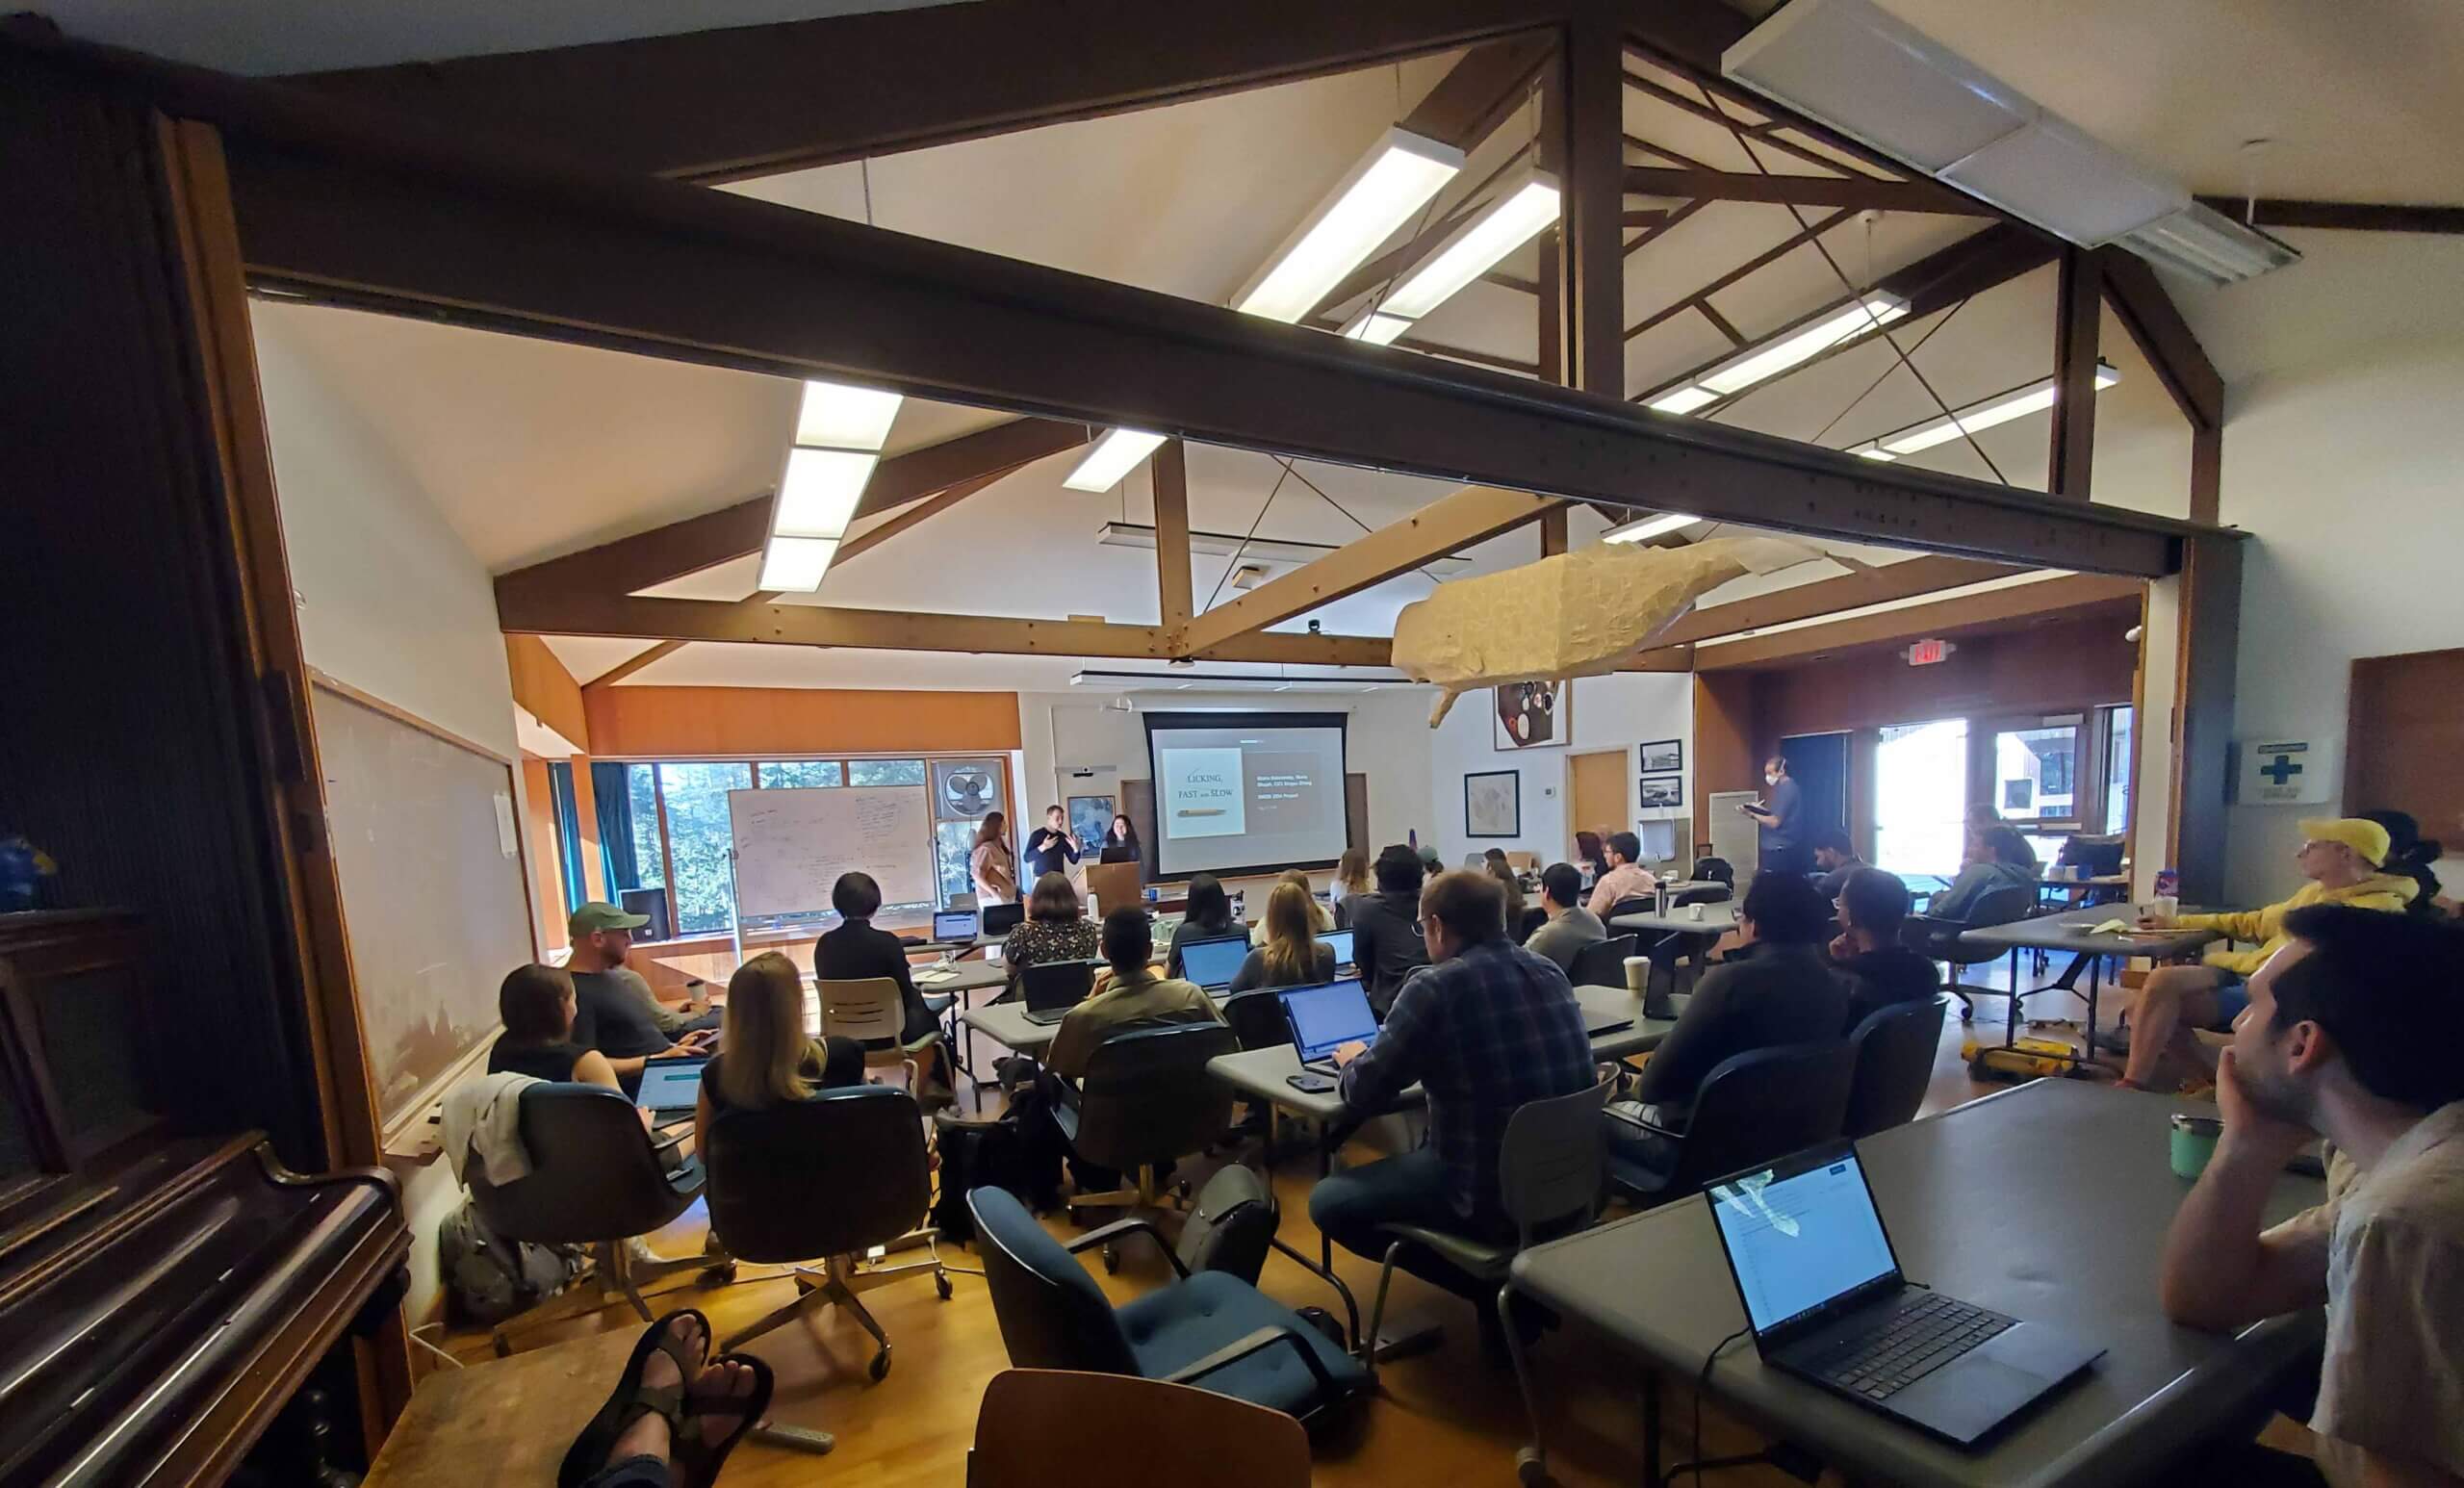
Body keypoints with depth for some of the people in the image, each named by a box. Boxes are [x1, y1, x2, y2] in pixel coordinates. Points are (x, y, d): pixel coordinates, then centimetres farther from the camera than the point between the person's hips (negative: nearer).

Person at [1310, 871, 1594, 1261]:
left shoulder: (1435, 986, -19)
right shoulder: (1551, 971, 1)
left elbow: (1363, 1096, -11)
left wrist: (1352, 1060, 12)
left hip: (1492, 1193, -8)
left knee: (1327, 1201, 4)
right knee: (1421, 1151, 32)